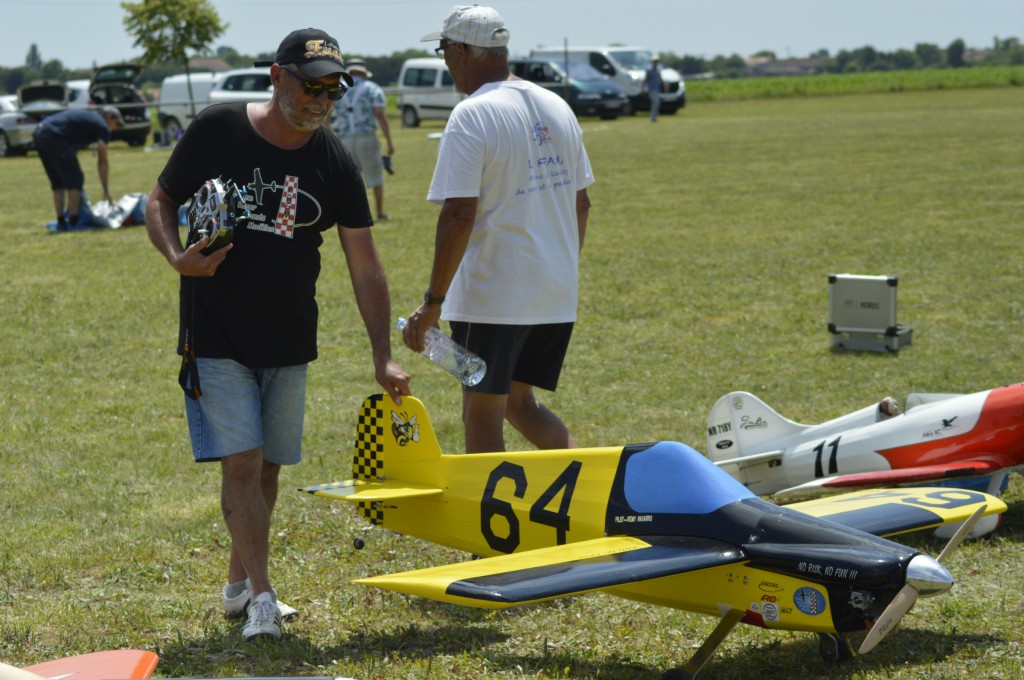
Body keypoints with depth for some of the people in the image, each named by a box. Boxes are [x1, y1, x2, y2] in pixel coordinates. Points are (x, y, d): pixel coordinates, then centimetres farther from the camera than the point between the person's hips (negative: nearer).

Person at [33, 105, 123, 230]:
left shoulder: (87, 116, 30)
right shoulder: (102, 126, 5)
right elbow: (102, 162, 4)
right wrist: (106, 191, 9)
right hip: (54, 137, -9)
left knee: (58, 182, 16)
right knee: (74, 179, 0)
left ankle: (61, 222, 15)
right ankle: (74, 222, -1)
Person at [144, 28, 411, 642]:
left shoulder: (335, 163, -3)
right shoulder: (217, 131, -10)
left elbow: (365, 266, -2)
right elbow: (161, 202, 1)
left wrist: (384, 357, -7)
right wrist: (178, 256, -20)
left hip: (290, 341, 4)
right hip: (216, 338, -4)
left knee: (269, 466, 12)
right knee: (241, 463, -11)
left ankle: (239, 584, 29)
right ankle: (261, 600, -7)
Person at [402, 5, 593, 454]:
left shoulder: (472, 116, -13)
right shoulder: (557, 107, 10)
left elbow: (460, 215, -20)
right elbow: (581, 202, 16)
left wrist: (433, 301, -16)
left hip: (492, 295, -7)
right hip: (557, 296, 8)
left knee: (482, 416, 3)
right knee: (520, 403, 20)